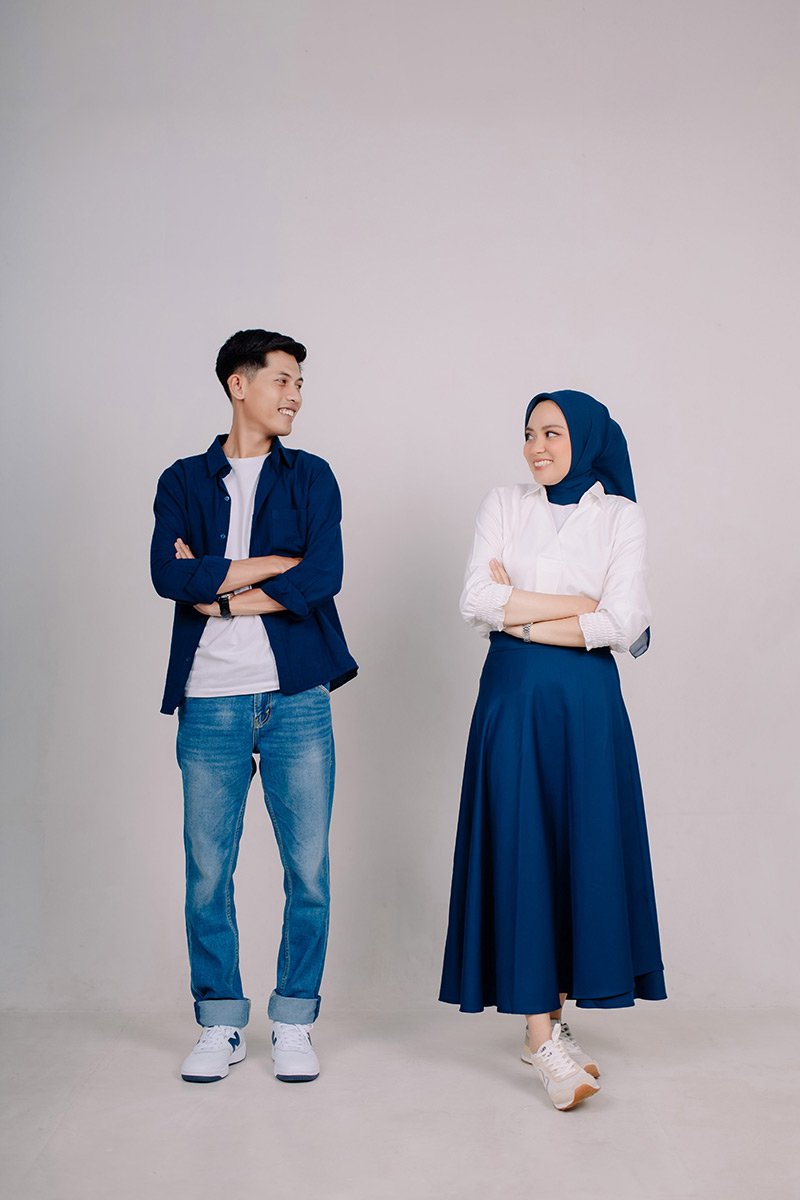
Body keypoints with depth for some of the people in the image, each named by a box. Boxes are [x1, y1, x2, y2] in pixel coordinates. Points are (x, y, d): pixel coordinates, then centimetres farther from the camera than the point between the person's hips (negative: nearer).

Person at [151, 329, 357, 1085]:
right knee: (207, 872, 5)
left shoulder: (311, 477, 10)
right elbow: (169, 574, -8)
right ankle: (219, 1025, 21)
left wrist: (218, 593, -5)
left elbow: (322, 579, -6)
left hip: (296, 698, 0)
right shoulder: (183, 481, 10)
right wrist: (275, 562, -8)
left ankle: (293, 1024, 19)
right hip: (210, 702, 0)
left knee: (308, 869, 3)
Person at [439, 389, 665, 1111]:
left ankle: (551, 1020, 16)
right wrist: (581, 604, -7)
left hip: (587, 701, 0)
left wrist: (523, 615, -7)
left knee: (583, 851, 1)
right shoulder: (505, 505, 9)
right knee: (520, 851, -5)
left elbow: (625, 624, -8)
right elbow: (476, 603, -4)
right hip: (514, 698, 0)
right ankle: (543, 1036, -2)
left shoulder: (620, 516, 5)